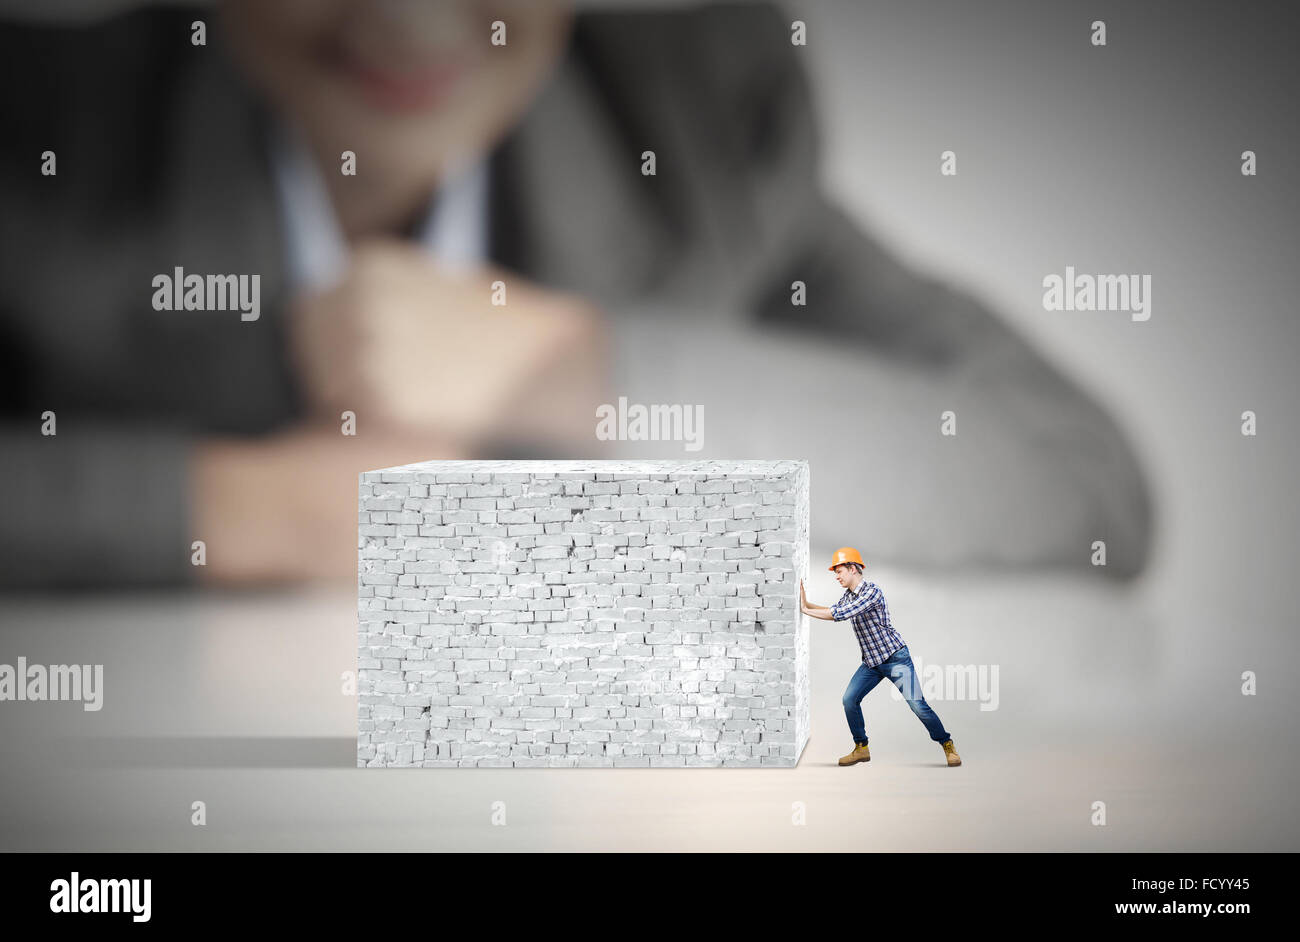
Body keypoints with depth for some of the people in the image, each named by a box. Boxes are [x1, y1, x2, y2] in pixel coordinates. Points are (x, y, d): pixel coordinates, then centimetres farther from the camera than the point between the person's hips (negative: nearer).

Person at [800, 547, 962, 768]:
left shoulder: (872, 592, -22)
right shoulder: (848, 595, 7)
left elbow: (841, 614, -29)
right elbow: (834, 611, 25)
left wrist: (806, 610, -22)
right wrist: (806, 604, 12)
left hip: (896, 658, -8)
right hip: (871, 662, 8)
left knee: (917, 704, -12)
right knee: (849, 700, -5)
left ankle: (947, 745, 2)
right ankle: (861, 748, 8)